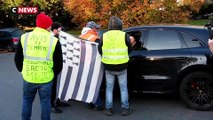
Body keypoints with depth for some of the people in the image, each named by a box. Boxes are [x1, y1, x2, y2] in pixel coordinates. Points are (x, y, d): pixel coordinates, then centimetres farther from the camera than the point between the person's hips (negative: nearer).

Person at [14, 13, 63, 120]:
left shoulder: (24, 37, -2)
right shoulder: (54, 40, -8)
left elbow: (17, 58, 5)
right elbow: (59, 62, -3)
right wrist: (53, 73, 14)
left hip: (28, 78, 2)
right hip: (46, 79, -2)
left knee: (27, 101, 21)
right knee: (45, 102, 15)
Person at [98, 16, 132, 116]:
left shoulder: (104, 36, -2)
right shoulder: (124, 36, -7)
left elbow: (100, 51, 5)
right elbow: (129, 50, 3)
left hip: (108, 67, 1)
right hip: (122, 67, -1)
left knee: (109, 88, 15)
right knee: (123, 88, 13)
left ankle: (108, 109, 18)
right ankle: (125, 108, 17)